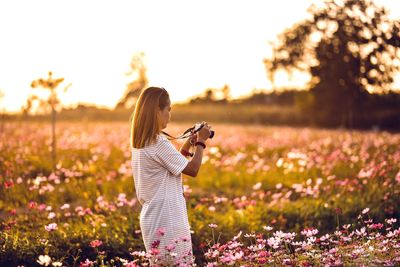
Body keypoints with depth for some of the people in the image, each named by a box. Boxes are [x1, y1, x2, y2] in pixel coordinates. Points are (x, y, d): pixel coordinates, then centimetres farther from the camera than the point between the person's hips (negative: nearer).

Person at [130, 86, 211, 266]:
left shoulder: (139, 144, 10)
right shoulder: (159, 143, -17)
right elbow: (192, 170, -12)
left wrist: (186, 146, 18)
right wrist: (201, 142, 0)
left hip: (151, 220, 9)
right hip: (168, 223, -9)